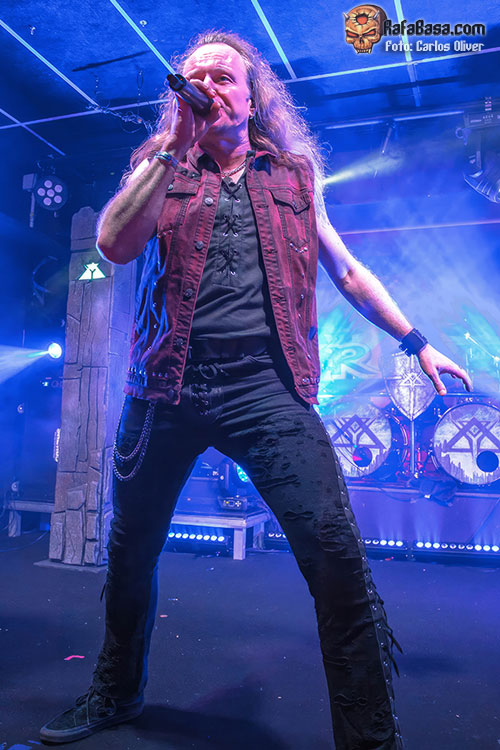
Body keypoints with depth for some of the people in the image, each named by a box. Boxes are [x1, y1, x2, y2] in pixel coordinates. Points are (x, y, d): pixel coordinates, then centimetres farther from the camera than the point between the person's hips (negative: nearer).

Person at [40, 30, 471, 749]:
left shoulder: (295, 175, 17)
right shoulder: (159, 166, 15)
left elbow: (348, 271, 21)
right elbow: (115, 245, -4)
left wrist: (416, 342, 20)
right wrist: (175, 148, -6)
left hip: (265, 386, -1)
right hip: (165, 386, 2)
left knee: (338, 554, -15)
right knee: (130, 552, 15)